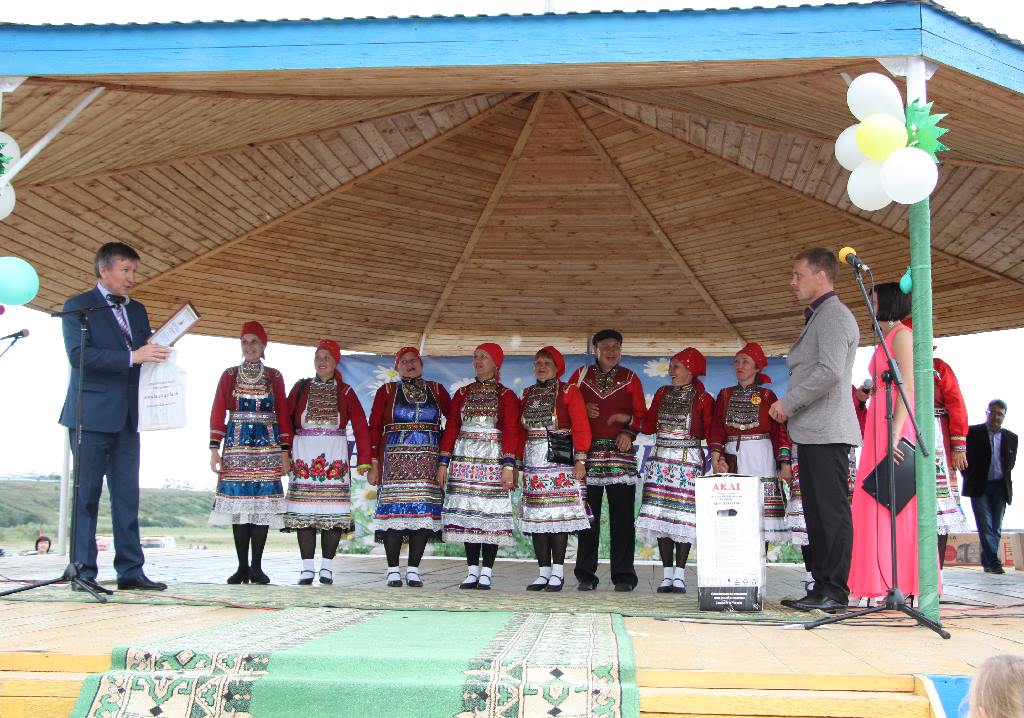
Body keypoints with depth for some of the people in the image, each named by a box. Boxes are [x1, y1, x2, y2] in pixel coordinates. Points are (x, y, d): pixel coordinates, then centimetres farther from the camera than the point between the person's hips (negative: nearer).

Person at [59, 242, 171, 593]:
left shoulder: (137, 310, 18)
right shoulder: (78, 306, -2)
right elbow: (78, 353, -16)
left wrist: (158, 350, -6)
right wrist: (132, 356, -23)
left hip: (127, 416, 6)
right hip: (92, 414, -6)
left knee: (127, 495, 5)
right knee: (86, 495, -3)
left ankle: (130, 570, 7)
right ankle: (83, 571, 1)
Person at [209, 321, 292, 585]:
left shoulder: (274, 377, 11)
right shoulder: (229, 375, 11)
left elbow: (283, 415, 8)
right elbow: (218, 412, 6)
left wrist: (285, 451, 0)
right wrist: (215, 448, -3)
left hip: (267, 444, 0)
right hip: (237, 443, 0)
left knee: (262, 504, -6)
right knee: (238, 501, -4)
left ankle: (256, 566, -2)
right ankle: (242, 566, 0)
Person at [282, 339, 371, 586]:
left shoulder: (345, 392, 9)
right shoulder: (301, 388, 12)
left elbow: (361, 427, 4)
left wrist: (364, 461, -3)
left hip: (335, 456, -1)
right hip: (303, 454, 1)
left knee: (333, 510, -4)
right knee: (304, 509, -3)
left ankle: (327, 568, 2)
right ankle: (307, 569, 1)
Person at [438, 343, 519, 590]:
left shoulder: (506, 395, 3)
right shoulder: (462, 394, 13)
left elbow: (511, 432, -5)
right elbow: (451, 428, 10)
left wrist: (509, 465, -15)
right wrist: (443, 462, 2)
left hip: (493, 459, -3)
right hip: (464, 459, 3)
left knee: (491, 514, -4)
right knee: (467, 513, 1)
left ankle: (486, 572, 0)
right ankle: (472, 570, 8)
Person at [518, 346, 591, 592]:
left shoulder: (568, 391, 0)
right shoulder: (527, 395, 16)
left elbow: (581, 427, -6)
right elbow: (521, 431, 18)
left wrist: (580, 460, -14)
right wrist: (518, 461, 11)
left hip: (560, 460, -5)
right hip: (533, 461, 5)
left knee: (559, 515, -7)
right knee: (536, 516, 2)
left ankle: (557, 573, -2)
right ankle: (544, 572, 8)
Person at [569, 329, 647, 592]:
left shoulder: (630, 379, 11)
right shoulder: (581, 375, 11)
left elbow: (642, 414, 10)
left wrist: (629, 430, -9)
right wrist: (582, 410, -5)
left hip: (621, 452, 0)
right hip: (588, 452, 0)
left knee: (622, 516, -3)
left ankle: (623, 576, 2)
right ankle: (586, 576, 7)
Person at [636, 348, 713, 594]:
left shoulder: (702, 398, 0)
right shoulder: (662, 393, 13)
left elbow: (710, 432, -1)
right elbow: (648, 426, 14)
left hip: (688, 459, -4)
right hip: (660, 459, 4)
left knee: (683, 516, -5)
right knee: (660, 516, 1)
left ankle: (679, 575, 0)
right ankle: (667, 573, 7)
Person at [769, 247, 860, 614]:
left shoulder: (833, 315, -9)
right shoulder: (817, 317, 23)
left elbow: (830, 371, -21)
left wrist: (788, 402, -14)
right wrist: (789, 406, 13)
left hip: (827, 432, -10)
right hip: (813, 432, 10)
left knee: (831, 512, -8)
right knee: (817, 513, 11)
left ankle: (835, 592, -6)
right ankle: (822, 588, 15)